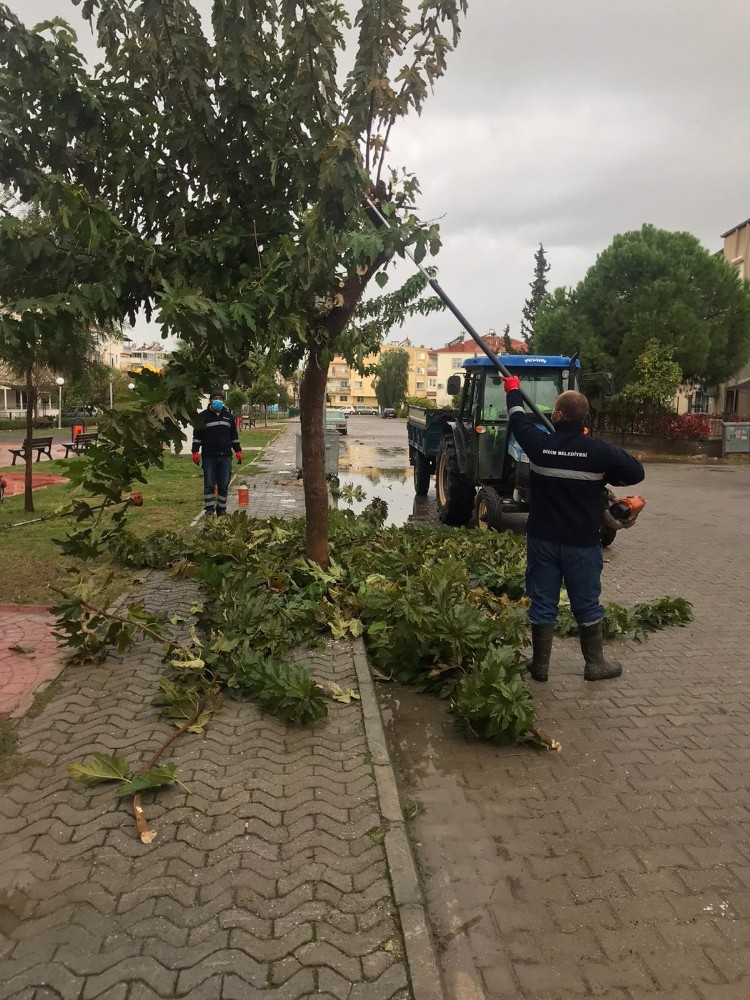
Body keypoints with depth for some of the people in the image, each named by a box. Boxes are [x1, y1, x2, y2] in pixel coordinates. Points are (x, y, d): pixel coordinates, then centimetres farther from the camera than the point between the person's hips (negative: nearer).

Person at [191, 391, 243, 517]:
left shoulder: (229, 416, 13)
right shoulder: (203, 416, 2)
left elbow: (234, 435, 19)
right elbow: (197, 435, 2)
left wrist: (238, 451, 14)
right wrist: (195, 451, -6)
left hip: (225, 455, 3)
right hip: (209, 456, -3)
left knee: (224, 484, 4)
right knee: (209, 484, -1)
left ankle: (221, 508, 13)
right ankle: (209, 508, 6)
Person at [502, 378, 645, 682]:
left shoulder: (539, 443, -9)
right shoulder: (599, 450, -12)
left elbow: (518, 419, 9)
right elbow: (636, 472, -3)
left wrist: (513, 389, 27)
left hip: (543, 538, 1)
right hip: (582, 541, -1)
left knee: (542, 602, 9)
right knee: (587, 604, 12)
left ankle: (540, 664, 18)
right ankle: (595, 664, 24)